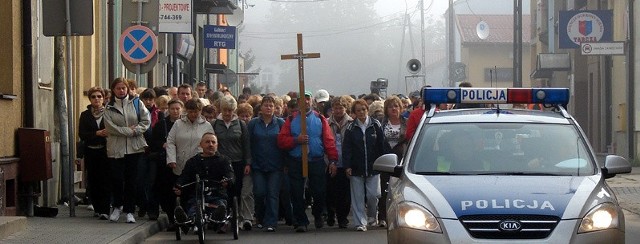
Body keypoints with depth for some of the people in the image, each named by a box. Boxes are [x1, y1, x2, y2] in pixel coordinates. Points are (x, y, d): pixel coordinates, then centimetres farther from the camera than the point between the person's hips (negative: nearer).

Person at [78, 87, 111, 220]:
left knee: (105, 181, -8)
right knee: (93, 180, 4)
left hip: (105, 151, -2)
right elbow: (81, 134, -1)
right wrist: (97, 133, -14)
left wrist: (108, 134, -20)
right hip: (91, 152, 2)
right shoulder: (85, 115, 7)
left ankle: (104, 210, -10)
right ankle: (97, 208, 14)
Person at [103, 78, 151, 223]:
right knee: (117, 179, -3)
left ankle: (129, 210, 9)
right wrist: (129, 130, -11)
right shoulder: (109, 108, 5)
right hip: (116, 148, 0)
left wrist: (135, 130, -13)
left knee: (131, 180, 2)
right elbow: (110, 127, -7)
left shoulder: (136, 103, 7)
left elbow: (146, 121, 2)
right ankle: (117, 206, 18)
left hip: (134, 147, 0)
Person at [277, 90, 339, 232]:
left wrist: (333, 160, -8)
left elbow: (329, 141, 1)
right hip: (296, 162, 0)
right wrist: (296, 140, -15)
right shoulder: (291, 120, 7)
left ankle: (318, 215, 29)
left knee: (319, 192, 2)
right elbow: (281, 141, 0)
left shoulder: (320, 119, 8)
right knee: (297, 194, -2)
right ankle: (301, 222, 5)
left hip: (316, 162, 0)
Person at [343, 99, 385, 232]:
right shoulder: (351, 128, 1)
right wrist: (347, 166, -7)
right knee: (358, 196, 0)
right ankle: (360, 222, 6)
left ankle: (372, 216, 26)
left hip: (373, 167, 0)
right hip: (356, 169, 0)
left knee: (373, 195, 0)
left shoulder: (376, 125, 1)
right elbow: (346, 148, 0)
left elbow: (382, 146, 4)